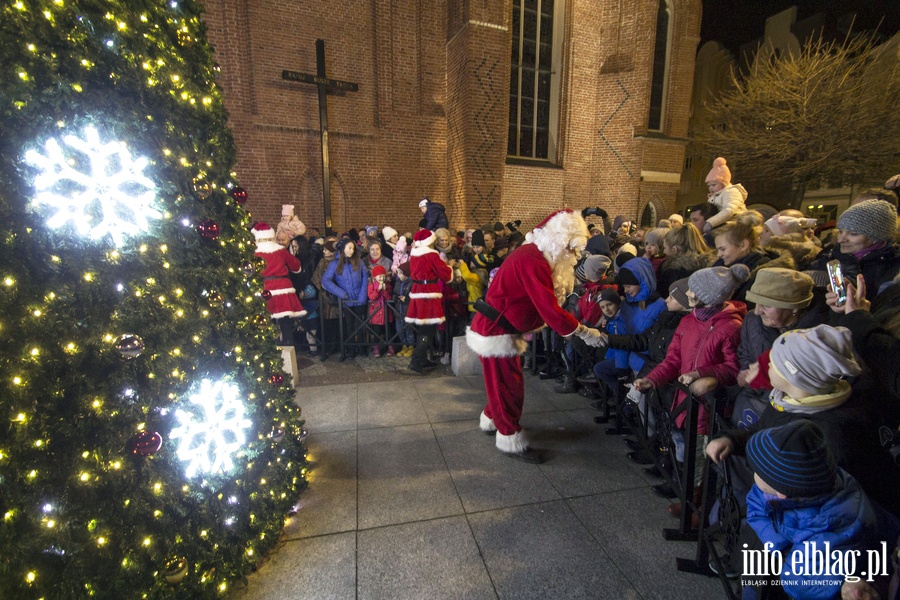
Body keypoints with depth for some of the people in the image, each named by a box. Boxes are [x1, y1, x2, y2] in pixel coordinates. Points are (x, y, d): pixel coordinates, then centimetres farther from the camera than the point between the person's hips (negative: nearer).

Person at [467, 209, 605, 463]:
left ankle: (491, 419, 41)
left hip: (502, 329, 10)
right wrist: (584, 332, -18)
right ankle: (511, 440, 20)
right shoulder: (534, 263, -25)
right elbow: (550, 310, -27)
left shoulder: (532, 254, 8)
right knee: (509, 385, 3)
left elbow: (544, 303, 9)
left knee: (504, 381, 22)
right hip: (496, 333, -10)